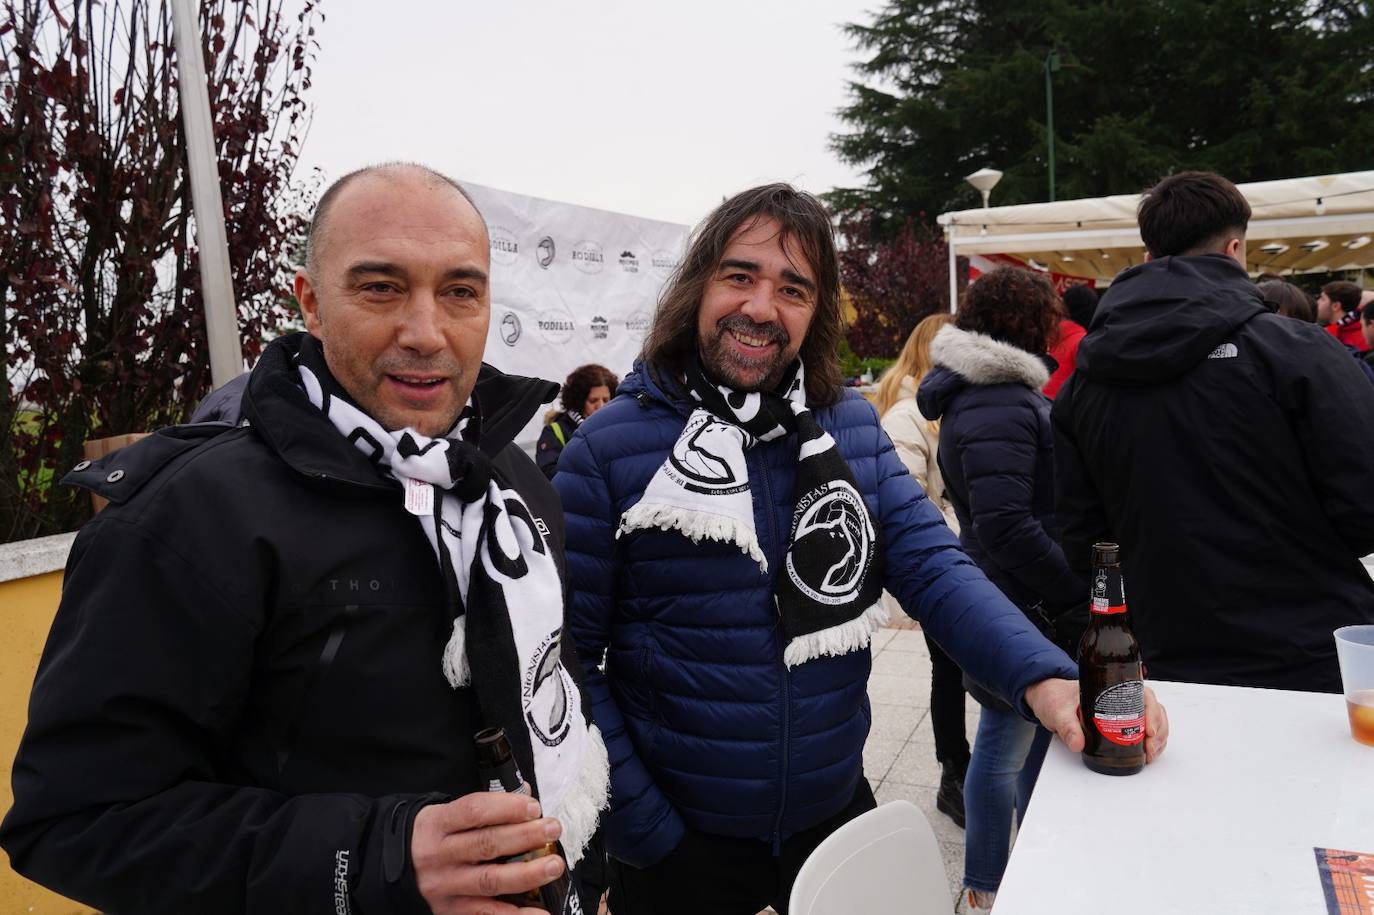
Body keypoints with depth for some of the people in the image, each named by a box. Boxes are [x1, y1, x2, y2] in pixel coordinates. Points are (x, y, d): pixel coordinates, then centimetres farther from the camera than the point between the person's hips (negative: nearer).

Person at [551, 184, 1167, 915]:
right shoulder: (608, 449, -13)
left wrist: (1041, 676, -26)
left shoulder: (853, 428, -2)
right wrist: (642, 833, -14)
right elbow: (568, 662, -11)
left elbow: (935, 568, -8)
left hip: (837, 814, 4)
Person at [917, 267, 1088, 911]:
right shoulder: (998, 404, -23)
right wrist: (1078, 592, -21)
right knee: (1006, 742, 5)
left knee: (1039, 726, 23)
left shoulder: (990, 390, 12)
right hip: (1017, 610, -10)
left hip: (1028, 600, 10)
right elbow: (1005, 526, -31)